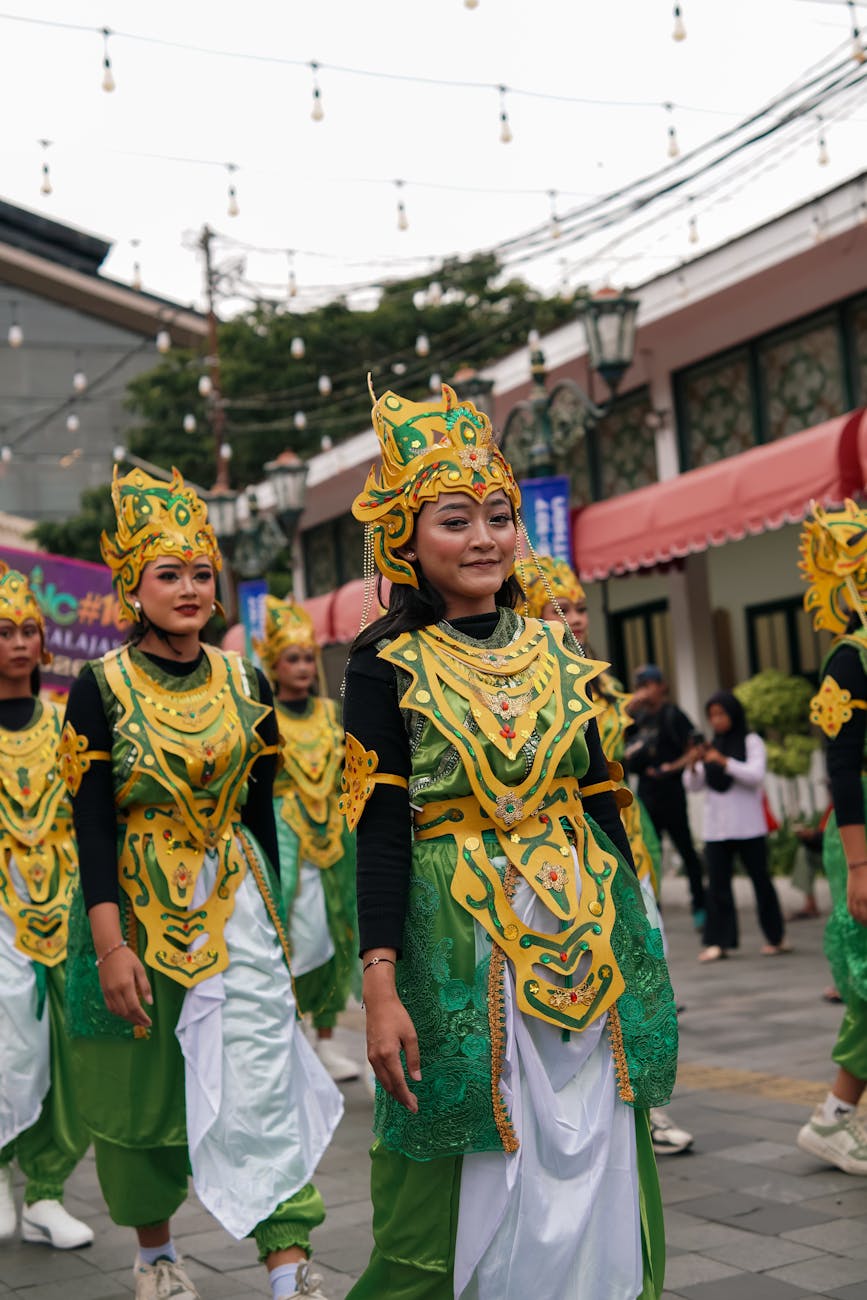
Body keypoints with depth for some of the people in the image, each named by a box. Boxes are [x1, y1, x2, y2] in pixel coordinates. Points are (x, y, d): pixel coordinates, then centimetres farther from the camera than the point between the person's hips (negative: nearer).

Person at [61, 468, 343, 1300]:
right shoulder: (102, 687, -7)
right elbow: (92, 824, -11)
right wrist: (111, 944, -18)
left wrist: (273, 912, 12)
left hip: (235, 902, 2)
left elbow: (260, 809, 11)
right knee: (142, 1089, 10)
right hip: (137, 904, -2)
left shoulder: (243, 684, 4)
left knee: (263, 1080, -8)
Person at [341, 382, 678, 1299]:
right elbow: (381, 835, -9)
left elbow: (599, 802, 12)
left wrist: (635, 935, 11)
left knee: (596, 1165, 11)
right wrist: (381, 989, -16)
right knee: (469, 1179, 6)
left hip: (585, 933, 4)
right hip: (460, 941, -4)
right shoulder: (386, 664, -5)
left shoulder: (555, 651, 8)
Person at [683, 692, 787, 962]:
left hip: (748, 826, -4)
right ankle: (718, 941, 0)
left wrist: (724, 761, -22)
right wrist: (693, 765, -9)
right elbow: (694, 786, 11)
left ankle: (776, 937, 15)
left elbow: (756, 775, -14)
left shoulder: (751, 742, 0)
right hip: (716, 827, 4)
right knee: (717, 884, -1)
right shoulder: (711, 747, 13)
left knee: (759, 878, 4)